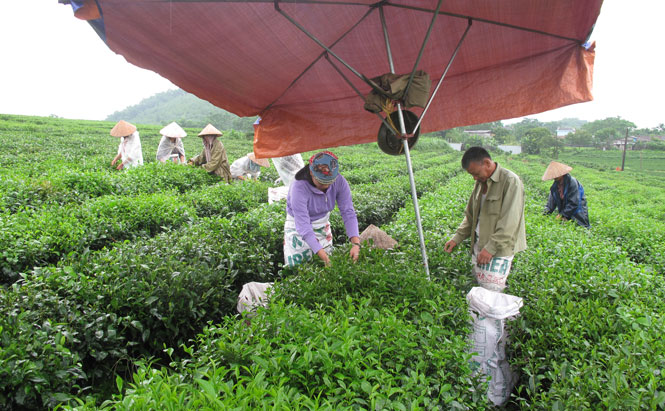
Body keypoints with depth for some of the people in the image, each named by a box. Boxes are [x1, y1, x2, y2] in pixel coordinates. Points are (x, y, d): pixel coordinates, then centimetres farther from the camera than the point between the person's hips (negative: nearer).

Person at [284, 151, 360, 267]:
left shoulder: (339, 182, -22)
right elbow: (303, 225, -35)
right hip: (298, 224, -4)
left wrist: (356, 243, -35)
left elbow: (348, 213, -22)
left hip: (322, 223, 4)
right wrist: (321, 253, -42)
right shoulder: (299, 188, -33)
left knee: (329, 263, 8)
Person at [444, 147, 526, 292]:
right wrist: (457, 238, 10)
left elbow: (509, 223, -19)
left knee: (491, 290, -9)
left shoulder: (510, 181, -14)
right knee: (479, 283, 10)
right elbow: (470, 215, 18)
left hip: (499, 248, -8)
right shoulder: (481, 182, 11)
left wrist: (491, 247, -21)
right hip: (479, 244, 8)